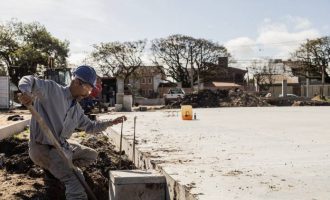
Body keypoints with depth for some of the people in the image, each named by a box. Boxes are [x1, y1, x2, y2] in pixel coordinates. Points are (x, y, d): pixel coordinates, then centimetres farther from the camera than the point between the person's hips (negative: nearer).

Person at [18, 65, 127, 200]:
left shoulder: (77, 109, 12)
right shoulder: (52, 89, -12)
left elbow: (90, 126, 22)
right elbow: (28, 81, -24)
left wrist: (111, 122, 11)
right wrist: (26, 92, -48)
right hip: (43, 148, -9)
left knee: (92, 155, 22)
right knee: (75, 178, -25)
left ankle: (57, 166, 15)